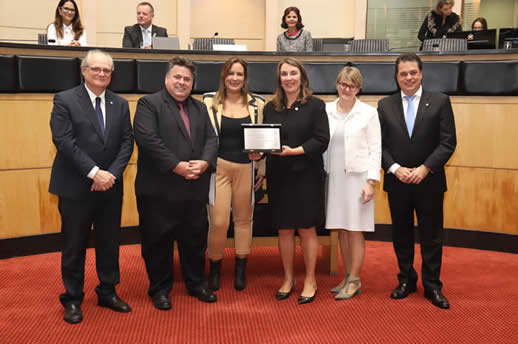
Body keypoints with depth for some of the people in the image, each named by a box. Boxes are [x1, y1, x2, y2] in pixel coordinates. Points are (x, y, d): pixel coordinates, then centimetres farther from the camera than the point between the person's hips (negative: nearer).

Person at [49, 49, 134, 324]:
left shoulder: (120, 104, 9)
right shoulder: (64, 100, -4)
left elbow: (127, 142, 3)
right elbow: (64, 141, -14)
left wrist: (111, 173, -11)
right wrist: (94, 172, -20)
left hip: (110, 187, 4)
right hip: (75, 187, -4)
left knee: (109, 243, 12)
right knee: (74, 245, 8)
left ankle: (108, 292, 28)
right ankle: (72, 299, 23)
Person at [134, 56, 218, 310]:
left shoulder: (200, 108, 16)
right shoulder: (149, 104, -3)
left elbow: (211, 138, 9)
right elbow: (147, 139, -16)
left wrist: (205, 162, -11)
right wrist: (176, 166, -19)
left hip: (195, 188, 5)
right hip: (159, 189, -5)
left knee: (195, 238, 14)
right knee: (158, 241, 6)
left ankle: (196, 284, 31)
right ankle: (160, 289, 22)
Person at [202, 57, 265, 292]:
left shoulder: (256, 104, 4)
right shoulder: (210, 102, 1)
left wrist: (262, 169, 3)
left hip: (246, 169, 2)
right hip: (219, 167, -1)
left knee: (243, 219, 11)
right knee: (219, 222, -5)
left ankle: (240, 270, 26)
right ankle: (214, 268, 18)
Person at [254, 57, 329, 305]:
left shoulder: (315, 105, -1)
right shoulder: (270, 107, 9)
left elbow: (322, 140, -9)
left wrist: (295, 151, -20)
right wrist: (258, 152, -11)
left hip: (306, 175, -3)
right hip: (278, 176, 3)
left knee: (306, 228, 4)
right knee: (284, 229, 10)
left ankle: (310, 281, 18)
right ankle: (288, 278, 26)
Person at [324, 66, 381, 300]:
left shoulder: (369, 113, -1)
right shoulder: (326, 110, 6)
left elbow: (375, 149, -3)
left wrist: (371, 181, -9)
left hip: (357, 177, -3)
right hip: (333, 177, 4)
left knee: (355, 230, 1)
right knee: (341, 230, 11)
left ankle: (354, 281, 13)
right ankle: (348, 278, 23)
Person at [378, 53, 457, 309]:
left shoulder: (440, 102, 0)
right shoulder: (385, 105, 5)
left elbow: (448, 142, -5)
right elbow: (380, 144, 2)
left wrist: (425, 168, -15)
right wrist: (395, 169, -12)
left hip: (429, 181, -2)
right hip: (397, 182, 2)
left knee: (431, 236, 7)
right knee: (401, 235, 12)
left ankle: (432, 286, 21)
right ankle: (406, 280, 28)